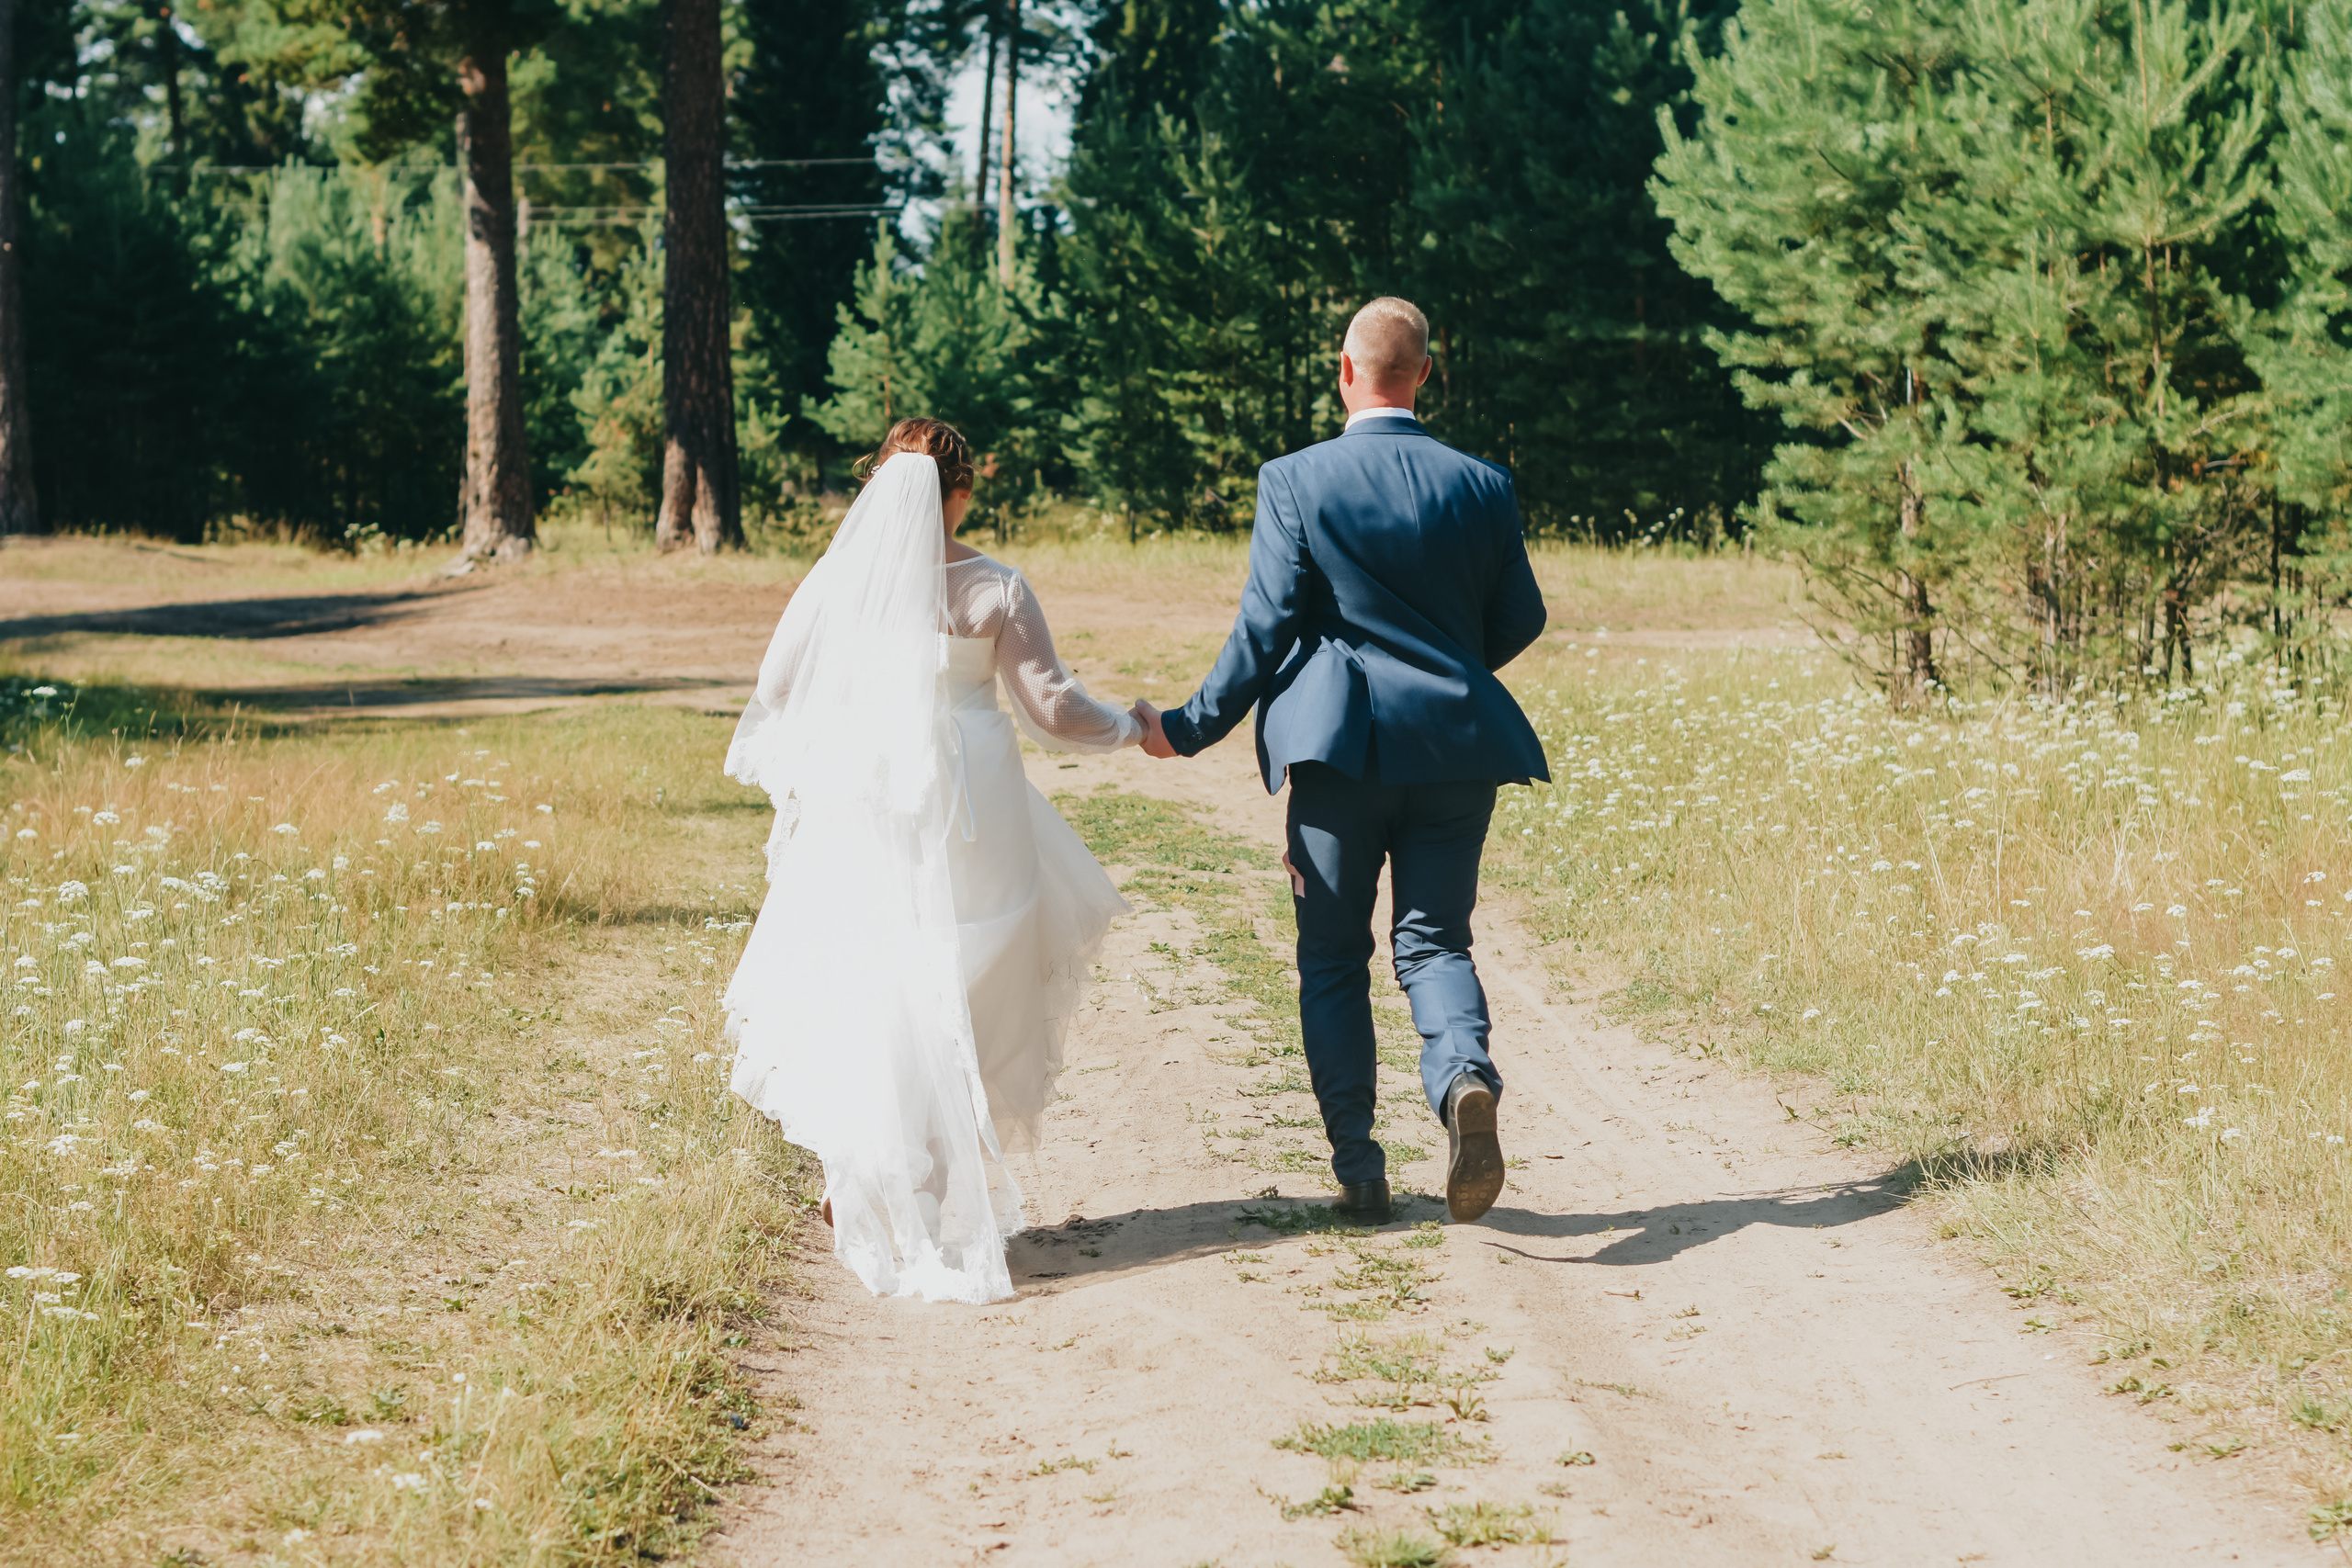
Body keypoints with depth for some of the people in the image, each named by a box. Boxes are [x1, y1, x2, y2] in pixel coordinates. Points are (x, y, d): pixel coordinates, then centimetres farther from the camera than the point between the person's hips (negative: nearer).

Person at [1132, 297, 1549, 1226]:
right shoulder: (1483, 485, 3)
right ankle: (1464, 1074, -23)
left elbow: (1265, 627, -7)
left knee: (1333, 959, 9)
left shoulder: (1295, 482, -5)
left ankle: (1358, 1168, 9)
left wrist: (1190, 729, 4)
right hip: (1457, 747, 2)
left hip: (1340, 743, -2)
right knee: (1433, 939, 7)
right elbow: (1520, 620, 10)